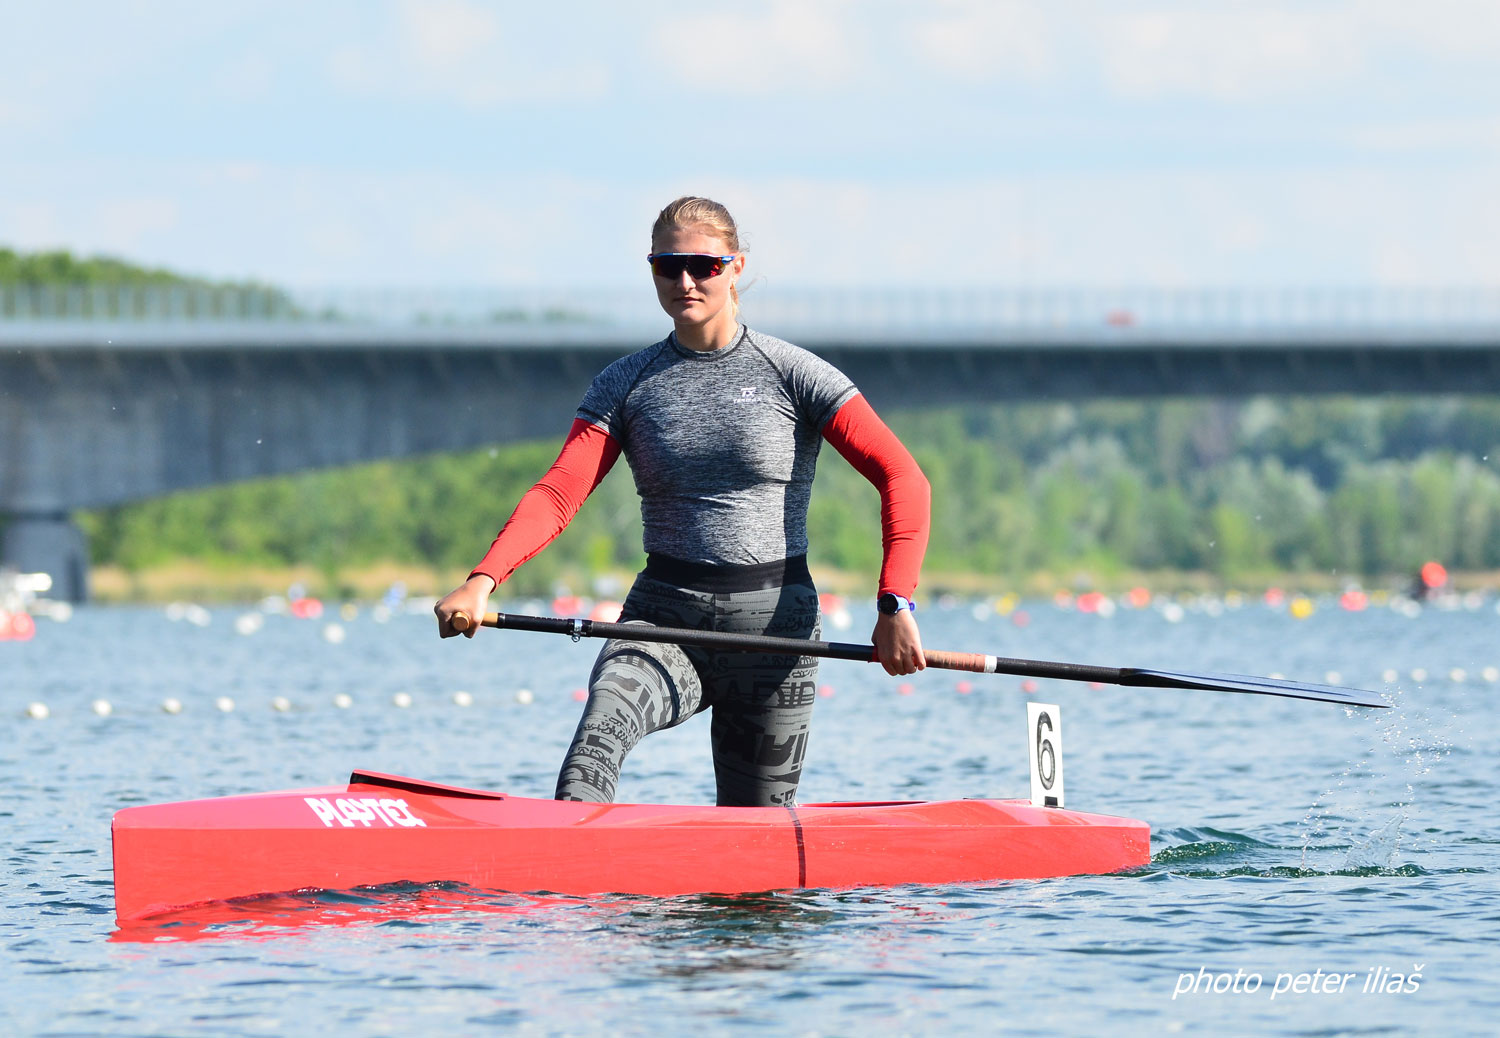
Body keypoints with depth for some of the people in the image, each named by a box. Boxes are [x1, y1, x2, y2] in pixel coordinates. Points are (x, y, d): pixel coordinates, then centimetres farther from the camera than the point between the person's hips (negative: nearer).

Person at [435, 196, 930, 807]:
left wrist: (895, 606, -19)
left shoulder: (792, 373, -2)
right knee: (606, 718, -32)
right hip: (665, 619, 1)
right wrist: (483, 581, -23)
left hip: (773, 625, -1)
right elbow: (559, 493, -5)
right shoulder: (625, 384, 6)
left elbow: (904, 481, -6)